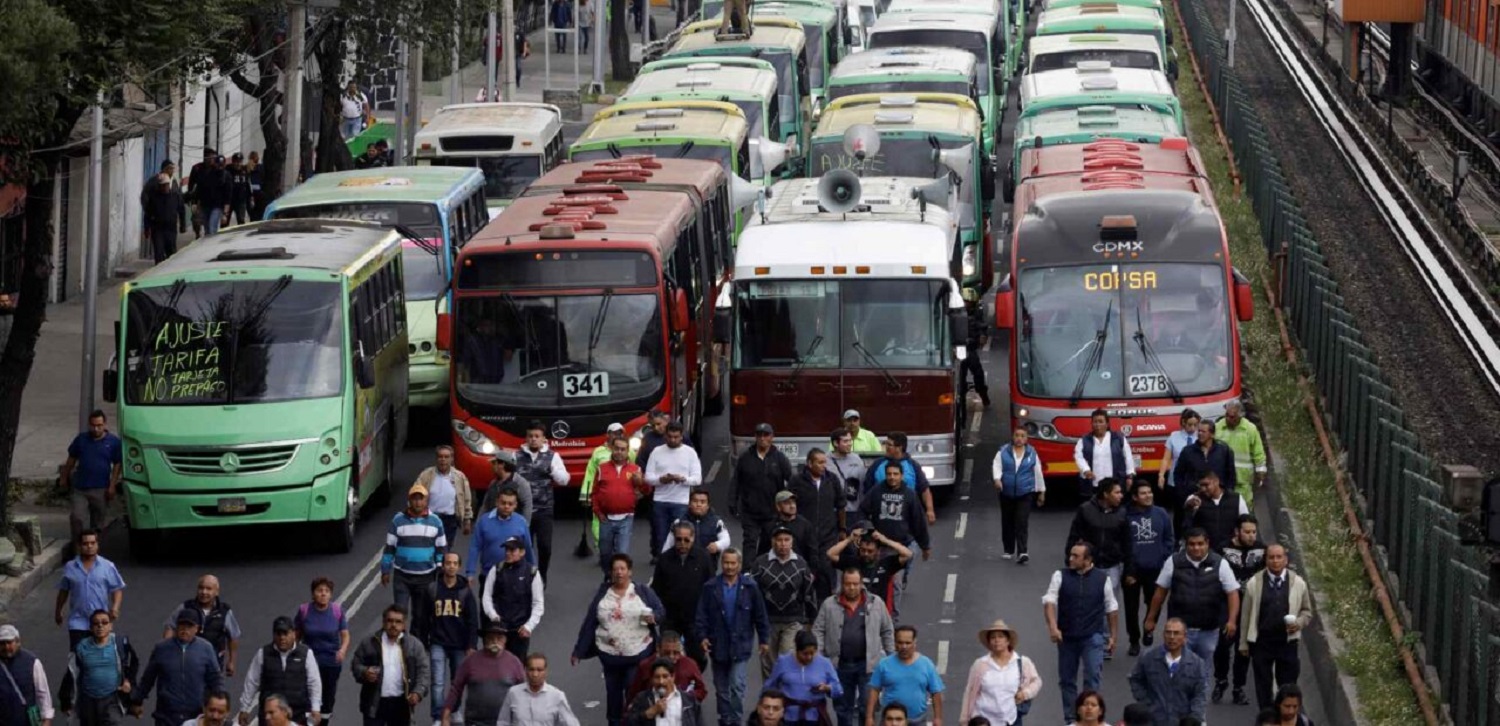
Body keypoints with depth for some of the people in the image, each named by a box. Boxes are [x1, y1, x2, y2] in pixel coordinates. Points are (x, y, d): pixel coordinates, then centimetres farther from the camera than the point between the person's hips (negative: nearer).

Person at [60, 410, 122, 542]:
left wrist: (112, 486, -7)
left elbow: (117, 465, -1)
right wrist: (64, 478, 15)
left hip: (100, 489, -1)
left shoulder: (113, 442, -4)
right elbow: (71, 459, 12)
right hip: (80, 487, 1)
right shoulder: (81, 439, 2)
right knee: (77, 517, -6)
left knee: (99, 521, 7)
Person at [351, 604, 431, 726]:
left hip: (400, 704, 1)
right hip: (375, 703, -1)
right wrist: (364, 673, -18)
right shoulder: (369, 643, 1)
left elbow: (424, 671, -1)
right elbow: (356, 665, 5)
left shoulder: (414, 645, 2)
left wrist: (418, 692, -17)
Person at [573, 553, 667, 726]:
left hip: (638, 654, -2)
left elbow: (661, 611, 0)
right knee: (613, 692, 10)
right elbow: (589, 624, 4)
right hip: (610, 654, 2)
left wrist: (653, 617, -25)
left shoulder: (643, 592, 0)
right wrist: (579, 651, 3)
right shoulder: (602, 595, 4)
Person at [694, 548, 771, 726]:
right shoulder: (710, 588, 0)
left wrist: (764, 639, 4)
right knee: (721, 688, 12)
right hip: (718, 645, 2)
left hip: (740, 644, -2)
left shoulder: (750, 587, -1)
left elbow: (760, 616, 4)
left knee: (737, 685, -10)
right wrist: (702, 637, -11)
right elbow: (701, 616, -1)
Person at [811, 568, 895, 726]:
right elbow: (818, 631, 3)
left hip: (868, 664, -1)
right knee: (843, 707, 11)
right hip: (840, 665, 1)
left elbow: (887, 631, 9)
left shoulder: (876, 603, 3)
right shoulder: (830, 605, 2)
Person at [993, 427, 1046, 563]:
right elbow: (997, 466, -7)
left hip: (1025, 494, -2)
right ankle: (1009, 550, 25)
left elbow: (1038, 473, 10)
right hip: (1007, 493, 2)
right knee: (1007, 522, 10)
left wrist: (1041, 491, 13)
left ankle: (1022, 552, -19)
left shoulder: (1032, 453, 4)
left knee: (1022, 522, -13)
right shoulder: (1003, 452, 2)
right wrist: (997, 479, -27)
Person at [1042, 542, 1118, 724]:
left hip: (1093, 637, -2)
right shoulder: (1060, 576, -1)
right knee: (1066, 680, 9)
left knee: (1092, 676, -14)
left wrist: (1112, 636, 8)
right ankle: (1070, 719, 21)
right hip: (1066, 637, 2)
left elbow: (1112, 609, 8)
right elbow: (1049, 601, -9)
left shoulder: (1103, 579, 0)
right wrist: (1053, 627, -24)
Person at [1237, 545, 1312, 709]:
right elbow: (1246, 614, 2)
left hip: (1287, 641, 0)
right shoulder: (1254, 583, -1)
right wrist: (1243, 643, 2)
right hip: (1261, 642, 0)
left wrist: (1299, 623, -12)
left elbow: (1307, 611, 10)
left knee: (1287, 686, 4)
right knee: (1263, 685, 7)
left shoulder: (1298, 583, 1)